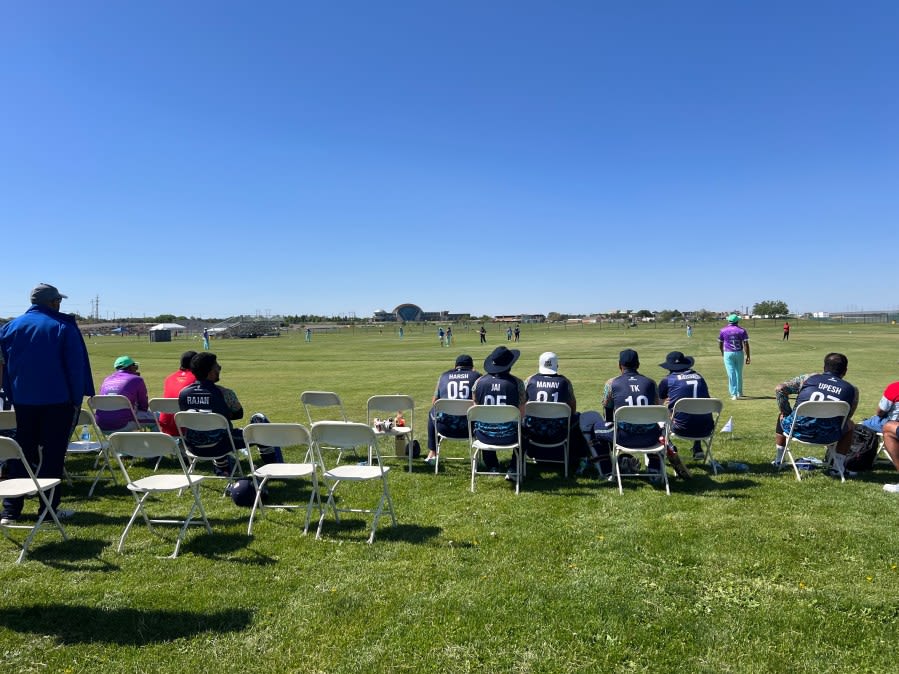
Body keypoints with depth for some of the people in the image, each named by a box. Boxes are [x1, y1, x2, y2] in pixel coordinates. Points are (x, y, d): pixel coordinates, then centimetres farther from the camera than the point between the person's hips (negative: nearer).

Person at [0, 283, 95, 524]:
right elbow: (76, 367, -9)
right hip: (57, 401, -5)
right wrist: (77, 400, -3)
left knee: (21, 452, 12)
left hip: (23, 402, 5)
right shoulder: (63, 327, -8)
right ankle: (49, 508, 5)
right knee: (53, 454, 2)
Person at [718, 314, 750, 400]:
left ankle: (734, 394, -7)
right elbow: (746, 344, -8)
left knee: (731, 374, -1)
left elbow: (720, 344, 4)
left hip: (728, 354, -1)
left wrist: (722, 352, 23)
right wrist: (748, 356, -5)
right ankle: (739, 392, 28)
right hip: (739, 353, 1)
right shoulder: (742, 330, -3)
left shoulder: (723, 330, -2)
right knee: (739, 373, 16)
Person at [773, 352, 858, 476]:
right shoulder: (852, 390, 9)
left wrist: (787, 413, 14)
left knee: (782, 416, 35)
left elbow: (779, 389, 4)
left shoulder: (808, 378, 8)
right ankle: (839, 464, 27)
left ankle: (778, 460, 38)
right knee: (850, 425, 33)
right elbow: (846, 417, 17)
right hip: (827, 437, 0)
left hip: (798, 430, 0)